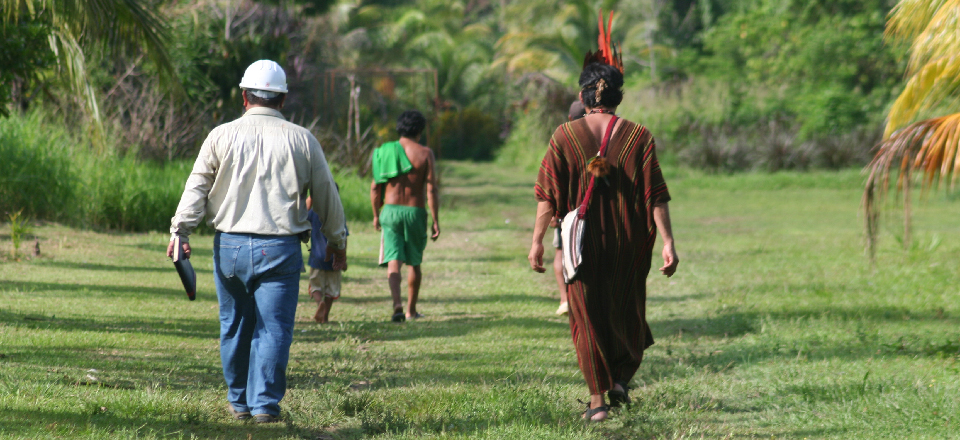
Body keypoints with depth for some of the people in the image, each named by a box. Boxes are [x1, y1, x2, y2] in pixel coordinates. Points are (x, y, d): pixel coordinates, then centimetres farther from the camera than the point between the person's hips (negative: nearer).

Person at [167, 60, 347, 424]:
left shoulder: (222, 136, 3)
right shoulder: (302, 140, 5)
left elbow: (196, 187, -1)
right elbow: (326, 196, 11)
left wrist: (180, 231, 1)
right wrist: (337, 241, 22)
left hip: (230, 245, 1)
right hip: (280, 248, -1)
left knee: (234, 325, 13)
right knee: (273, 327, 0)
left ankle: (239, 401, 22)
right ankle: (265, 404, -5)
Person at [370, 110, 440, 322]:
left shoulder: (385, 151, 2)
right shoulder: (424, 153, -4)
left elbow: (375, 187, 3)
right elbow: (431, 189, -9)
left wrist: (376, 215, 16)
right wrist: (435, 221, -5)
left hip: (390, 211, 1)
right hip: (415, 211, -1)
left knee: (393, 262, -3)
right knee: (414, 263, 15)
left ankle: (397, 303, -26)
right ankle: (411, 310, 24)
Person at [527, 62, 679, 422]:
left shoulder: (564, 136, -4)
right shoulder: (638, 137, -3)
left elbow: (548, 194, -6)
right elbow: (656, 196, -6)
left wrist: (537, 240, -2)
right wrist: (668, 242, -5)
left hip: (583, 241, -1)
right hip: (629, 243, 1)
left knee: (587, 316, 8)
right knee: (626, 311, 21)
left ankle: (598, 400, 6)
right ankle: (620, 378, 9)